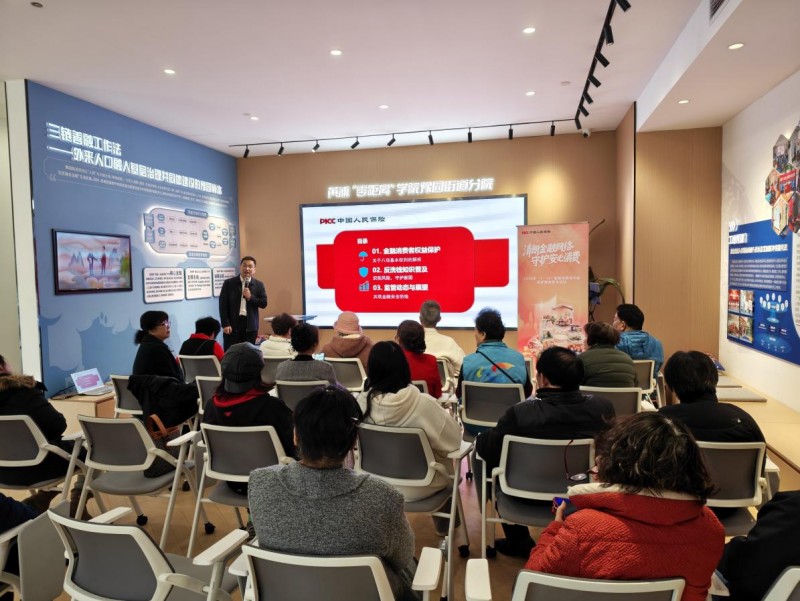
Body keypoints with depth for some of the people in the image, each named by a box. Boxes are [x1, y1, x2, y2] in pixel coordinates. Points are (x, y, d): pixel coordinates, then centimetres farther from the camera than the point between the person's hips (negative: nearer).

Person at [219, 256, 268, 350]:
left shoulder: (259, 285, 7)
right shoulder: (229, 283, 1)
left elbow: (264, 303, 1)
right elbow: (223, 305, -2)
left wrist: (250, 297, -14)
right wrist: (225, 324, -9)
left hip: (250, 326, 2)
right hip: (232, 325, -1)